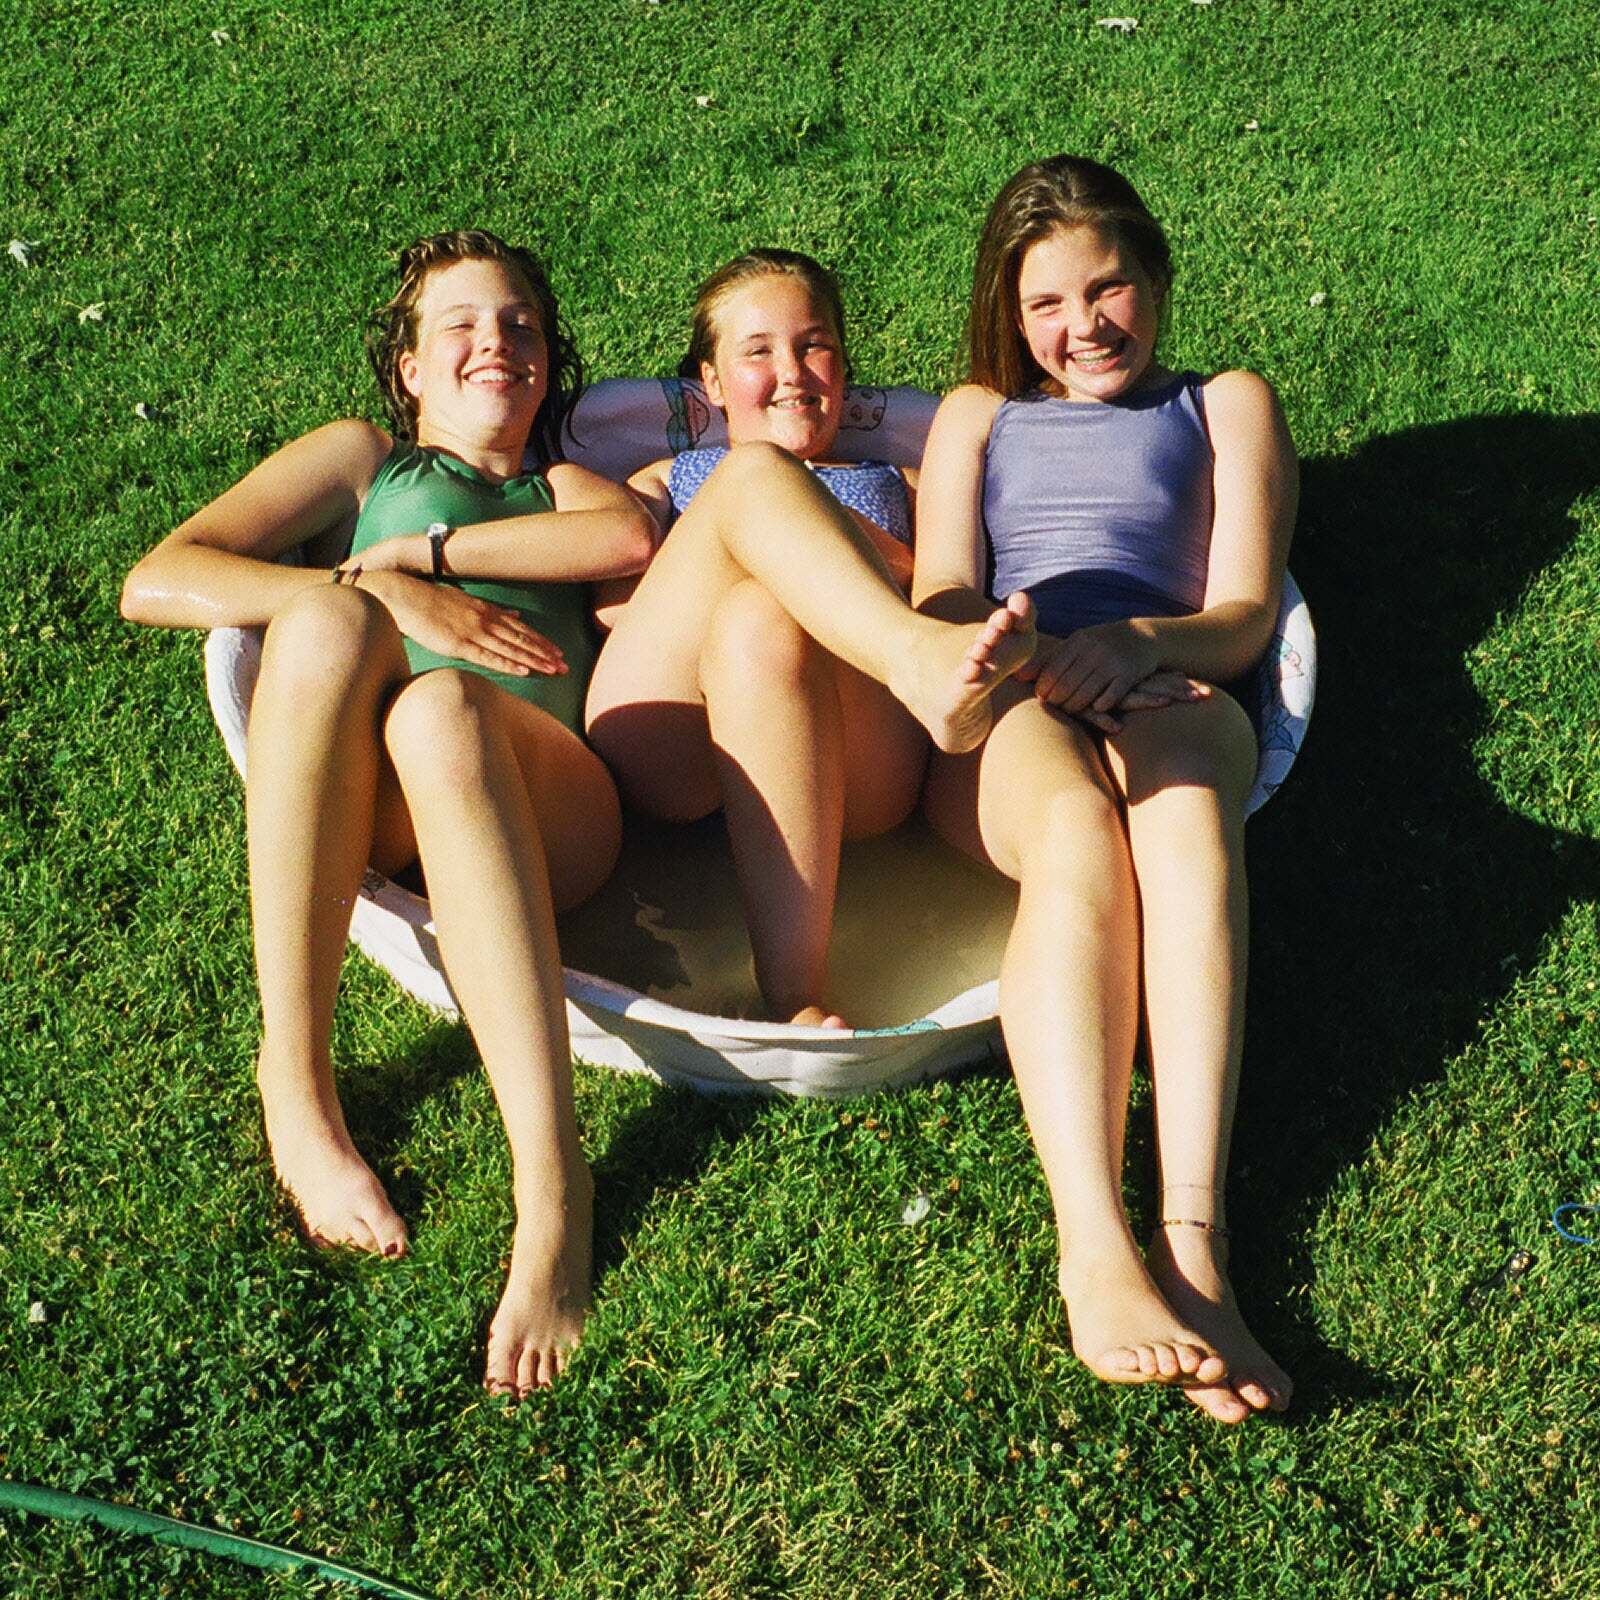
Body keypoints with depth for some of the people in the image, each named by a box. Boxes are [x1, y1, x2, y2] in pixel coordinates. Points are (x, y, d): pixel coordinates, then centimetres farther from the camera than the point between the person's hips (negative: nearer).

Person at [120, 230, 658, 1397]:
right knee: (329, 619, -32)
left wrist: (422, 549, 5)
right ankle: (297, 1084, -31)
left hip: (540, 804, 0)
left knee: (438, 708, -36)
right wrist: (379, 596, 3)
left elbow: (634, 537, 8)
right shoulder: (362, 458, 33)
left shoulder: (565, 486, 37)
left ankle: (552, 1188, -48)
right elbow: (154, 584, 16)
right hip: (359, 807, 0)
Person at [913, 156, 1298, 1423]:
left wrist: (1138, 642, -12)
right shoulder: (977, 415, 34)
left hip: (1170, 692, 0)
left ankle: (1196, 1238, -53)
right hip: (1006, 711, 0)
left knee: (1185, 815, -39)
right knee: (1079, 832, -38)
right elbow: (942, 596, 16)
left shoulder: (1226, 406, 29)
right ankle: (1096, 1254, -54)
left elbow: (1247, 614, 12)